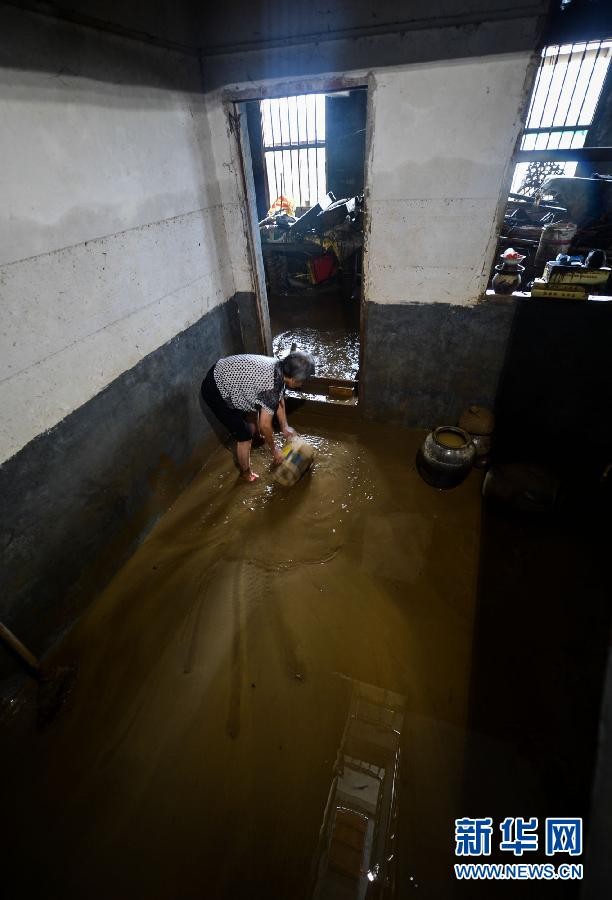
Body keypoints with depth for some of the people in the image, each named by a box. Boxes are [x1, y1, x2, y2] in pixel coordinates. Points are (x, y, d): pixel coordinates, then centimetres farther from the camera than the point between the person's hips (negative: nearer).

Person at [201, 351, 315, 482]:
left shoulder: (279, 368, -4)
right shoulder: (272, 386, -30)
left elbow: (279, 400, 12)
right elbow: (265, 425, -21)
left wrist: (285, 427, 18)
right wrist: (274, 450, -6)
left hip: (223, 376, 9)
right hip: (215, 391, -9)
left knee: (253, 410, 30)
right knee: (244, 436, 1)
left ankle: (256, 437, 59)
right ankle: (245, 472, 25)